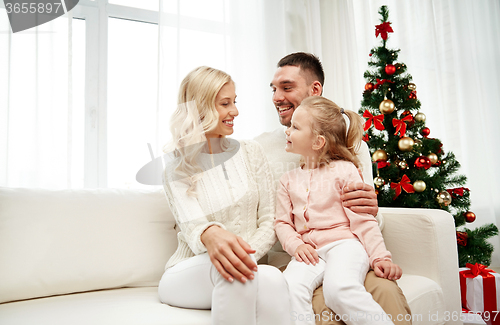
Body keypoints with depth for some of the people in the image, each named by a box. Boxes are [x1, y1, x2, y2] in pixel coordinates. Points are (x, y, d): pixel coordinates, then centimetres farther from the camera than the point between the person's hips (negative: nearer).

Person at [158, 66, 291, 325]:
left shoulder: (251, 152, 8)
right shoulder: (177, 170, 2)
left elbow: (269, 221, 4)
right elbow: (191, 224, -17)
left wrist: (246, 253, -17)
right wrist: (210, 234, -43)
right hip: (188, 273, -1)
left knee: (272, 279, -34)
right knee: (232, 273, -36)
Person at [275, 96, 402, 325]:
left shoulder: (344, 169, 6)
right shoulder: (288, 180, 17)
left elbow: (362, 219, 2)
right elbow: (282, 222, 15)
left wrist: (380, 257, -6)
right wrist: (296, 245, -5)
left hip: (344, 243, -3)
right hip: (309, 251, 4)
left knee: (340, 289, -34)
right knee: (290, 288, -29)